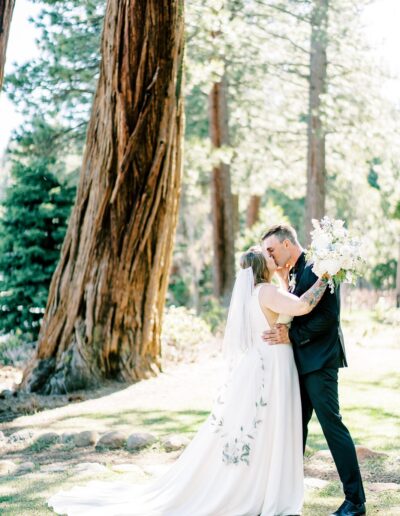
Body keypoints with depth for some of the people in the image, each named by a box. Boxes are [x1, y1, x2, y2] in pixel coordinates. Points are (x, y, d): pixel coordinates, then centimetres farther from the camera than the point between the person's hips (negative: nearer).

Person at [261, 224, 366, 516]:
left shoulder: (318, 268, -13)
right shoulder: (294, 274, 15)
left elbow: (329, 315, -20)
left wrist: (292, 336, -20)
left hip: (319, 360, -9)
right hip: (302, 360, 9)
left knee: (332, 424, -7)